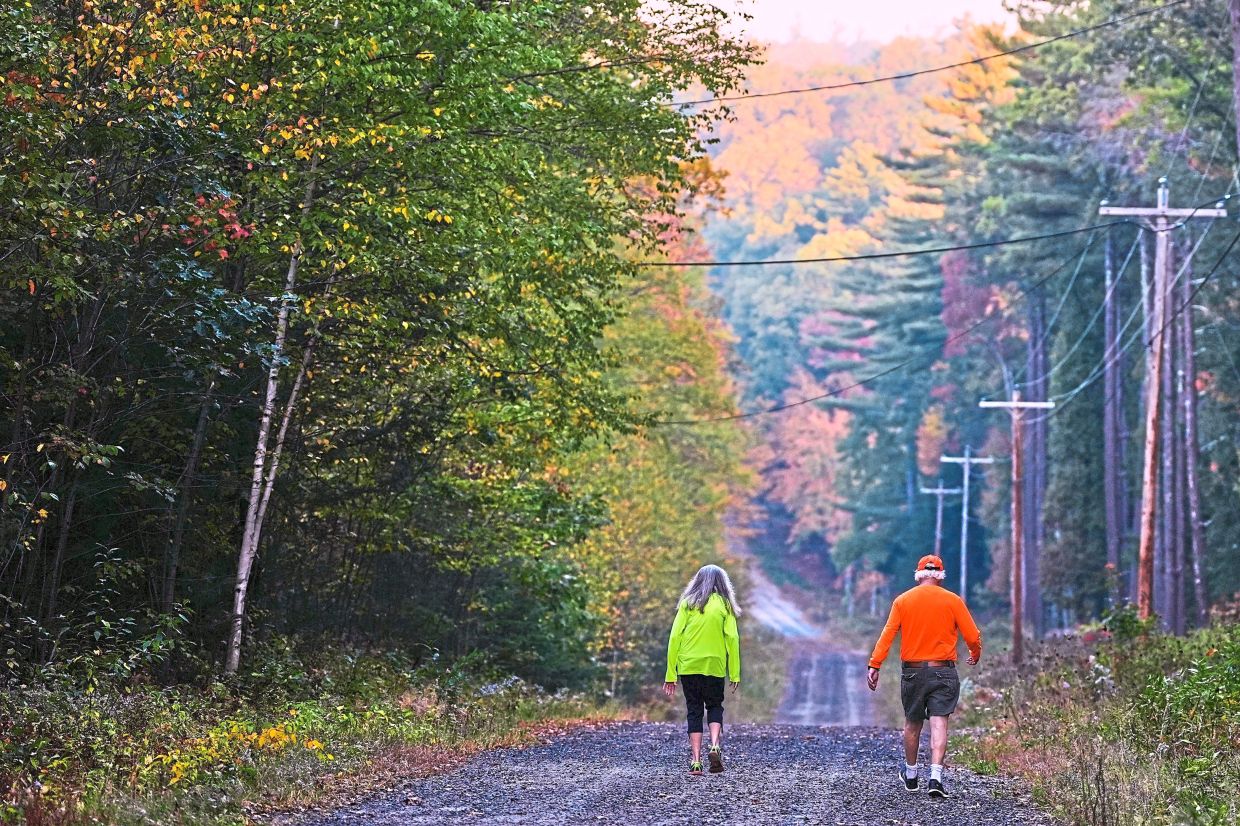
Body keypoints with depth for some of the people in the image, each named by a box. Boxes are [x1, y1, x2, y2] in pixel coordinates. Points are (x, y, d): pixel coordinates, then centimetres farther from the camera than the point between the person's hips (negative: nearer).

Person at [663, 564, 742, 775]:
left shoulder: (687, 603, 3)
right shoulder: (724, 604, 1)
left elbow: (675, 637, -2)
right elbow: (732, 638, -5)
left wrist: (670, 674, 0)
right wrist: (735, 673, -2)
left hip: (688, 666, 1)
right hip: (715, 666, -1)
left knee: (694, 712, 8)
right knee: (715, 707, 16)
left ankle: (696, 761, 1)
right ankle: (715, 746, -8)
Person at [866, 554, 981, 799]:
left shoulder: (902, 600, 2)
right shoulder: (952, 601, -2)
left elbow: (887, 634, -5)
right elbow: (972, 636, -2)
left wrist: (874, 666, -7)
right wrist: (975, 654, 19)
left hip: (912, 671, 2)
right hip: (943, 671, -2)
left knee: (912, 723, 16)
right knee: (938, 724, -5)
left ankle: (911, 775, 30)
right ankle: (936, 777, -19)